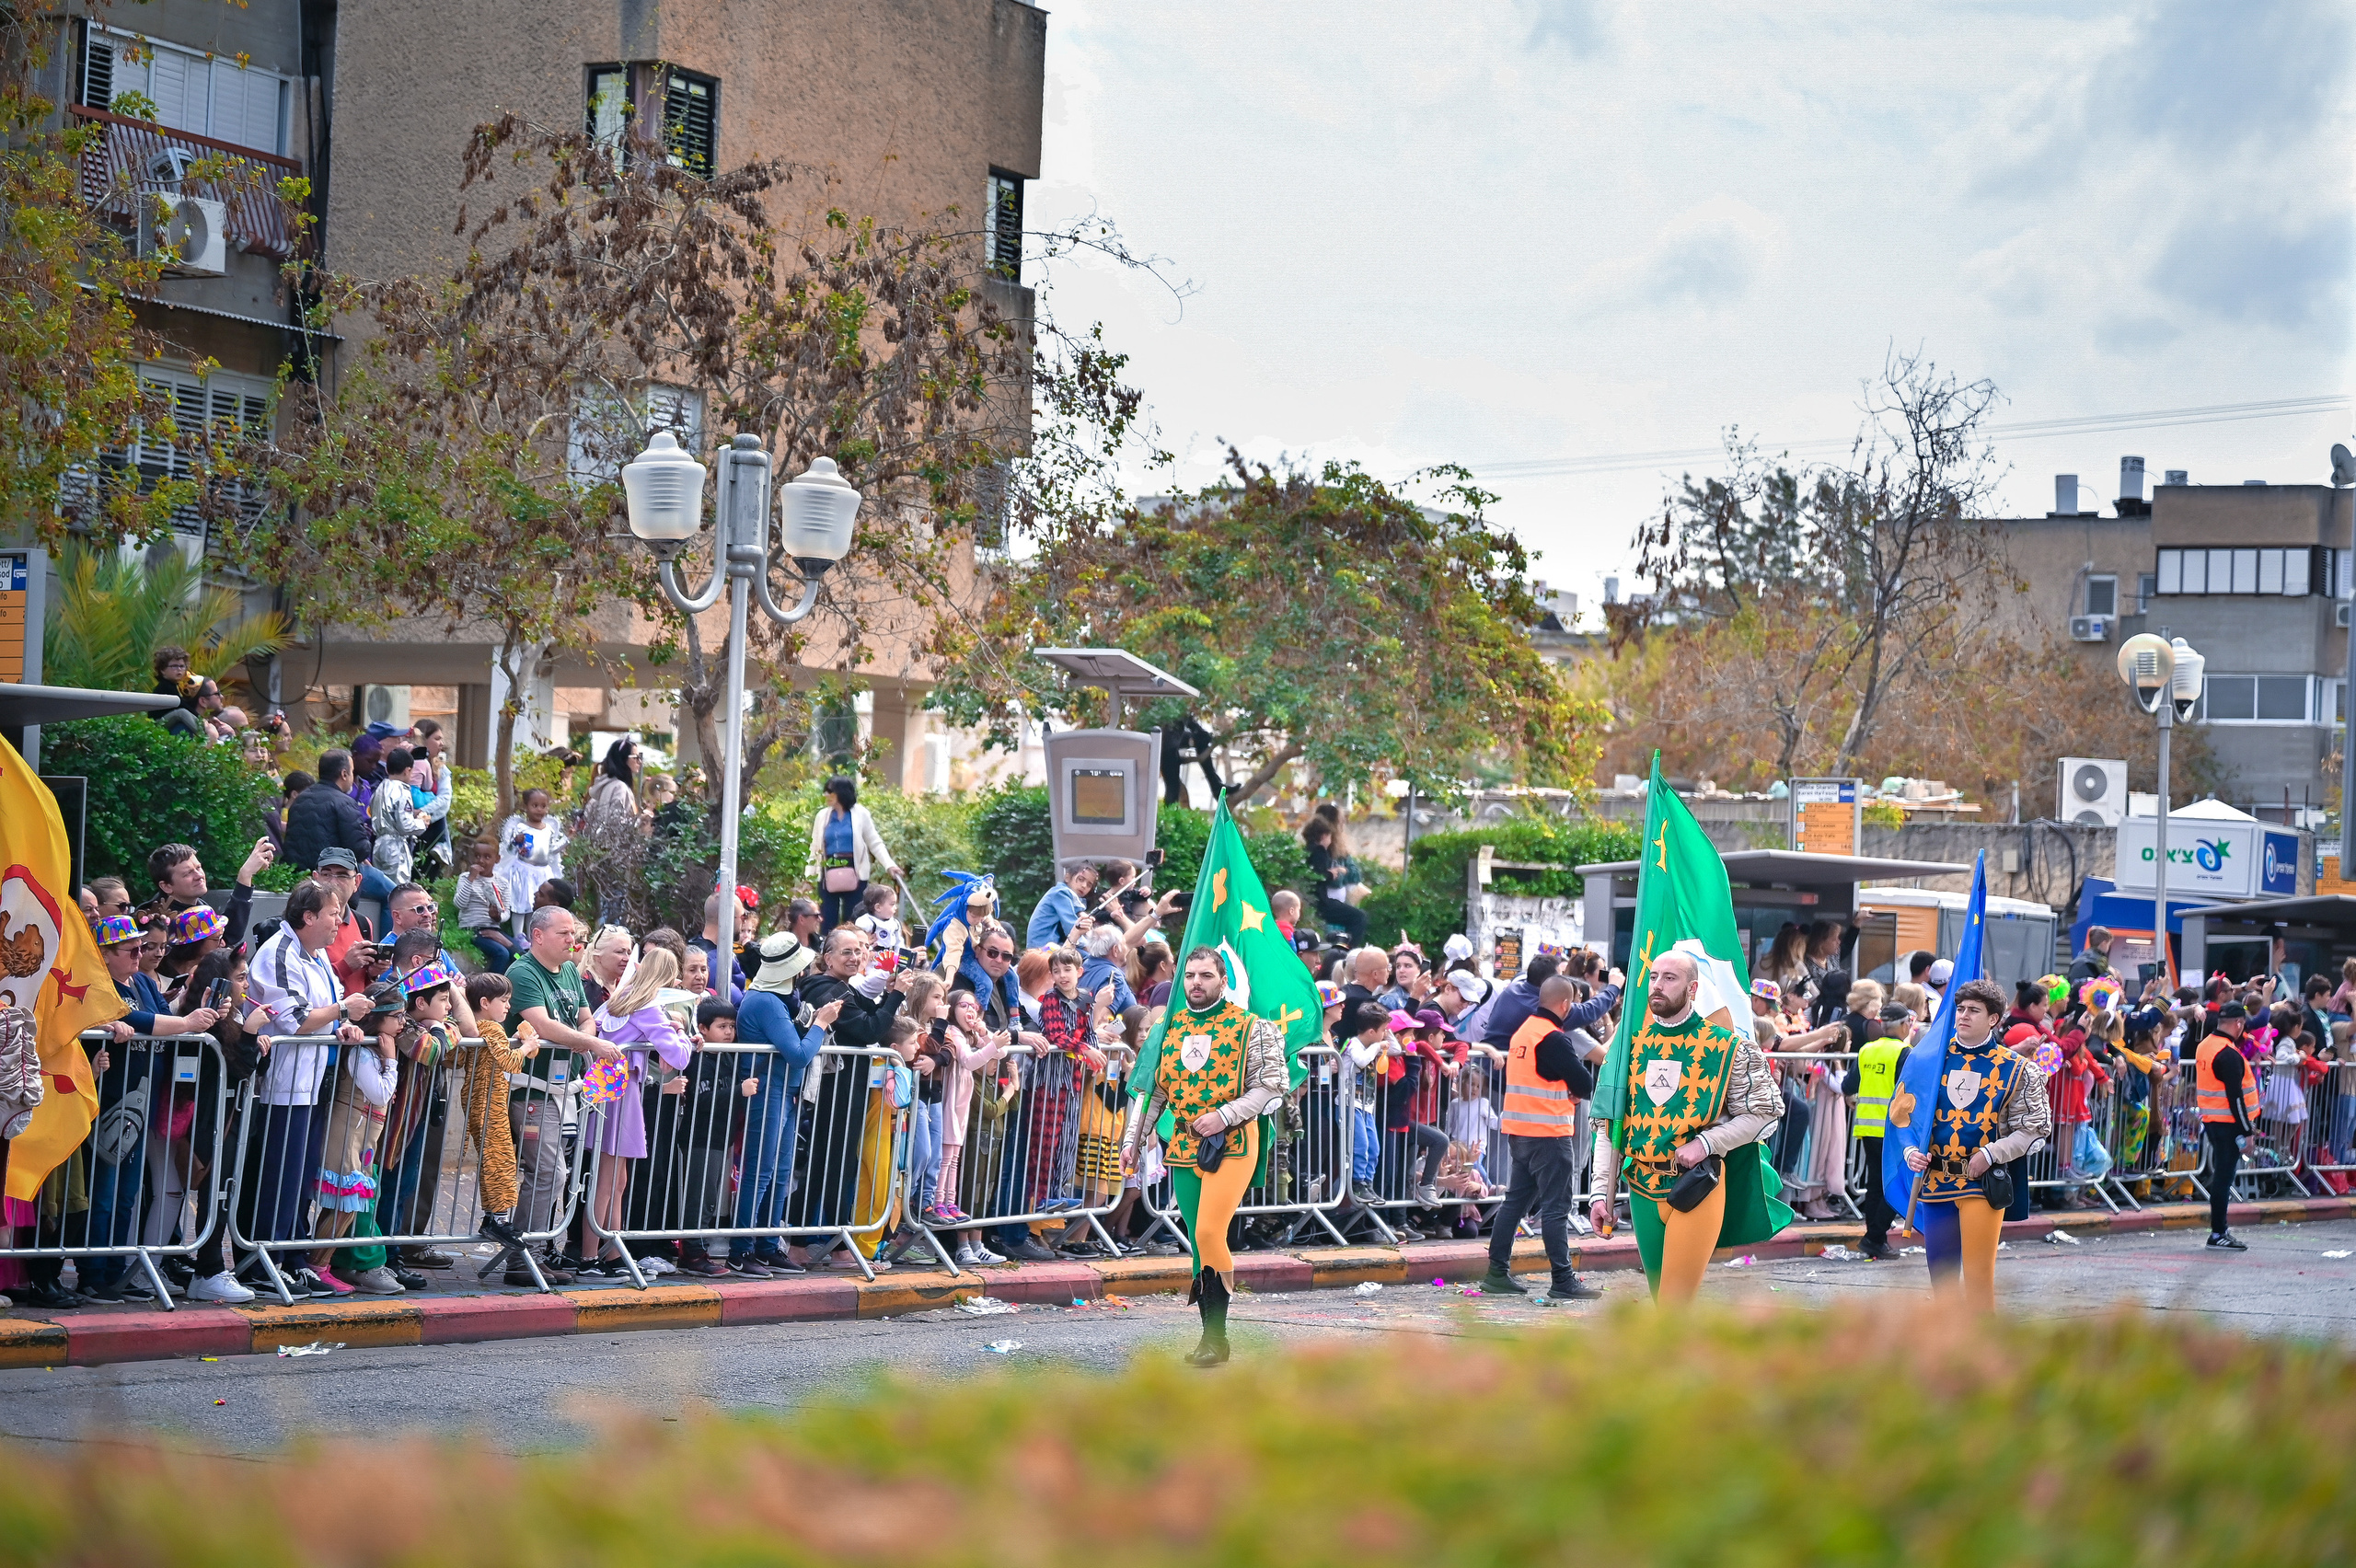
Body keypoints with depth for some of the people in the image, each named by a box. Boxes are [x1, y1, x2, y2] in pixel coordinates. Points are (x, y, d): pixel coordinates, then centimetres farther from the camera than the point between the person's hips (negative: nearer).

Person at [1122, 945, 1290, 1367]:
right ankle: (1212, 1337, 11)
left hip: (1231, 1145, -5)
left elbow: (1271, 1086, -5)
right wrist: (1133, 1139, 12)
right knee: (1199, 1242, 6)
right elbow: (1153, 1089, 18)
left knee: (1209, 1233, -18)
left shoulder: (1249, 1028, -1)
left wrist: (1224, 1116, -15)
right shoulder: (1171, 1029, 12)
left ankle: (1215, 1336, -8)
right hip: (1183, 1148, 5)